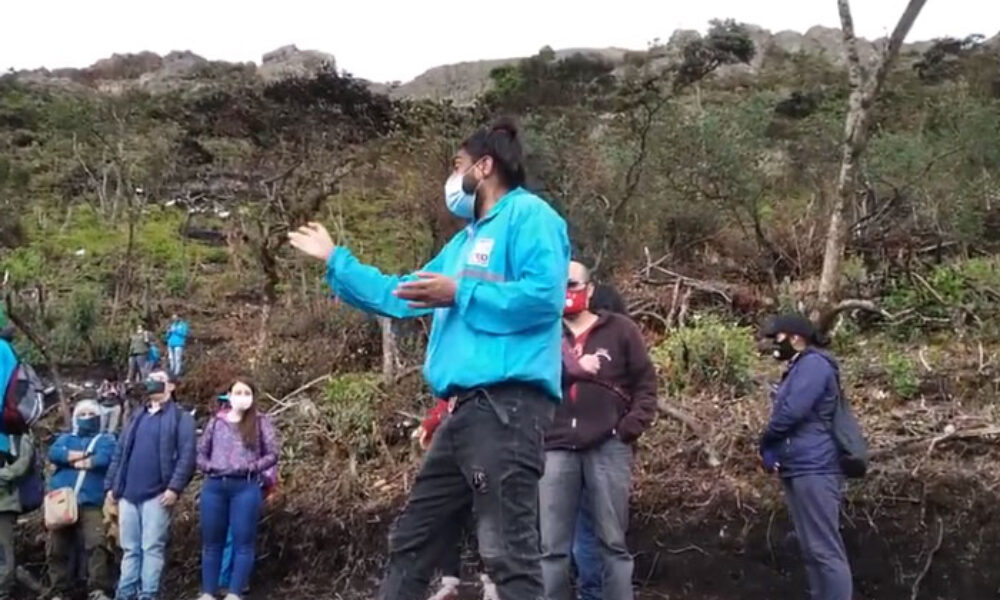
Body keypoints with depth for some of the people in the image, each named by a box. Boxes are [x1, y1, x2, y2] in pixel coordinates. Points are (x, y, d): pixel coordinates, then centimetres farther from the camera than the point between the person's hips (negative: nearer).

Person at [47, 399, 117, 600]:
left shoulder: (106, 440, 16)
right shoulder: (66, 438, 24)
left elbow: (104, 459, -7)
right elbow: (53, 454, 1)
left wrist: (71, 460, 1)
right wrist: (86, 455, -7)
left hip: (90, 504, -3)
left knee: (96, 544, -17)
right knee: (58, 548, 2)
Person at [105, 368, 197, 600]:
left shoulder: (181, 418, 2)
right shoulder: (136, 417, 22)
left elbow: (187, 456, -8)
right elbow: (120, 453, 20)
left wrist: (174, 487, -17)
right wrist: (111, 485, 11)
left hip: (157, 494, -6)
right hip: (128, 494, 6)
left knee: (152, 548, -4)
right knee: (130, 549, 9)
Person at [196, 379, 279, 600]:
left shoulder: (260, 422, 5)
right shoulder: (216, 422, 13)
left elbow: (272, 455, 2)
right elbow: (200, 452, 16)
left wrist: (251, 467, -11)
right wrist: (209, 466, -3)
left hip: (246, 487, -3)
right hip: (214, 486, 3)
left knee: (243, 542, -2)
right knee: (211, 542, 7)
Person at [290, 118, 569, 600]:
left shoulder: (529, 214, -2)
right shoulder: (468, 238, 27)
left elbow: (544, 295, -18)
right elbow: (401, 296, 33)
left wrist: (460, 295, -11)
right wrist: (335, 261, 37)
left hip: (508, 403, -10)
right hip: (467, 407, 10)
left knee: (507, 551, -11)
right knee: (411, 540, 14)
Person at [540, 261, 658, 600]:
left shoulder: (620, 329, 9)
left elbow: (646, 382, 6)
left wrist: (632, 425, -5)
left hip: (608, 448, -1)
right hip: (557, 450, 2)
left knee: (613, 542, 4)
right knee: (552, 547, 2)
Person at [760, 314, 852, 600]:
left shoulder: (813, 364, -11)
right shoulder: (798, 369, 20)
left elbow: (791, 412, -20)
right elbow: (785, 414, 21)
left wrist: (765, 443, -3)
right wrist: (771, 447, 1)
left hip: (813, 470, -10)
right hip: (799, 470, 10)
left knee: (825, 549, -10)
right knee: (813, 549, 13)